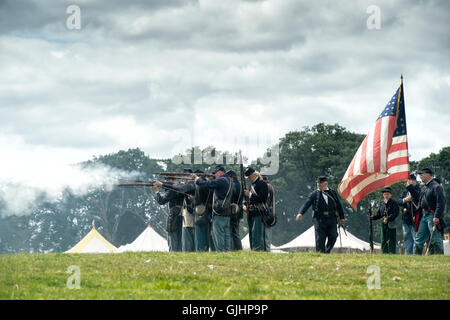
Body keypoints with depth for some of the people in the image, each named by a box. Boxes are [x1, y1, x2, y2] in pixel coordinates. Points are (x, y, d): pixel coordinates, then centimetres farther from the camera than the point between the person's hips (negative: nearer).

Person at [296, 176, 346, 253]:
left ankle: (327, 252, 11)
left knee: (333, 237, -7)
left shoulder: (333, 193, 15)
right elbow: (306, 204, -1)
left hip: (331, 219, 2)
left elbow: (339, 206, 18)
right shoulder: (314, 194, 8)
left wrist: (342, 218, 11)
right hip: (319, 219, -2)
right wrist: (301, 213, -17)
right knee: (320, 238, -5)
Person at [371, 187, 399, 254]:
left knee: (391, 240, -7)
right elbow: (378, 214, 16)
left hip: (391, 224, -6)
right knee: (383, 241, 8)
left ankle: (391, 253, -5)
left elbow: (395, 214, -13)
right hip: (383, 224, 6)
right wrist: (373, 217, -3)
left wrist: (388, 218, -24)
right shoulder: (381, 203, 13)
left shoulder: (393, 203, -4)